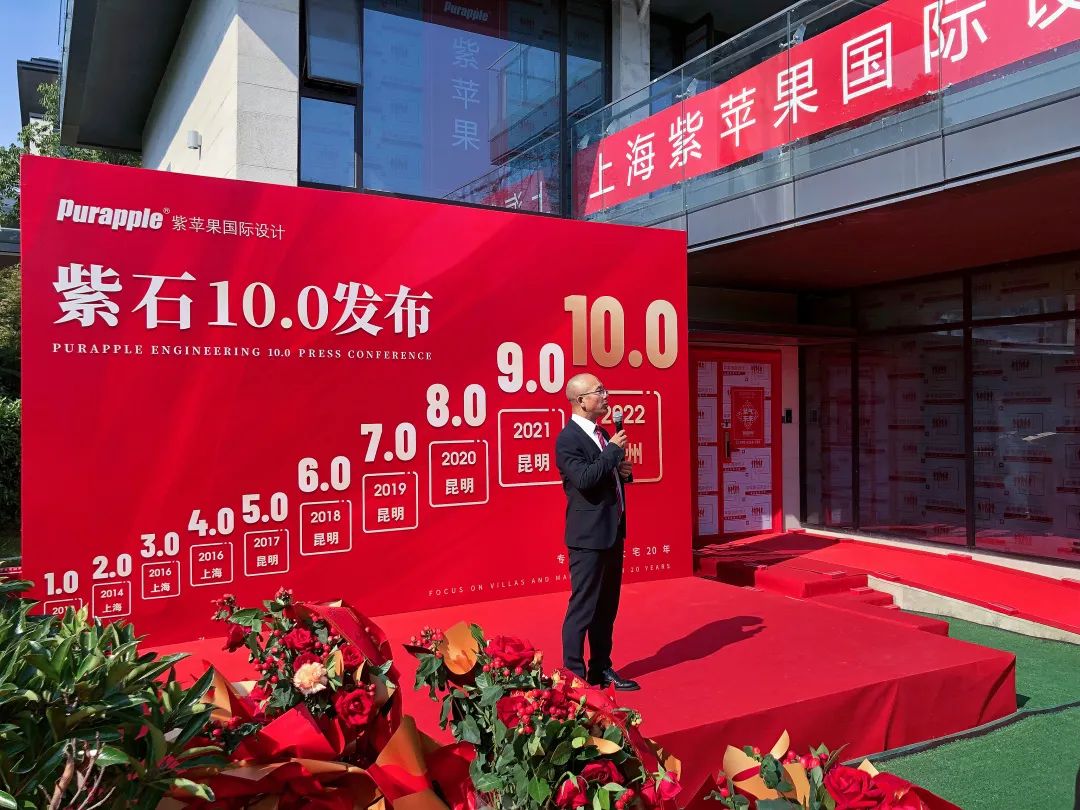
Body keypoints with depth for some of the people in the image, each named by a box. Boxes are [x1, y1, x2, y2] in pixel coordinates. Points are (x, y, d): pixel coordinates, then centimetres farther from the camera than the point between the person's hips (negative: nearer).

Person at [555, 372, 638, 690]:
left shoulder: (602, 435, 14)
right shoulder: (568, 439, -14)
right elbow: (584, 478, -27)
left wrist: (624, 472, 3)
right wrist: (614, 450, -18)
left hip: (612, 532, 9)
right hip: (589, 535, -9)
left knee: (607, 607, 16)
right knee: (583, 608, -2)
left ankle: (601, 669, 28)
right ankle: (574, 675, 9)